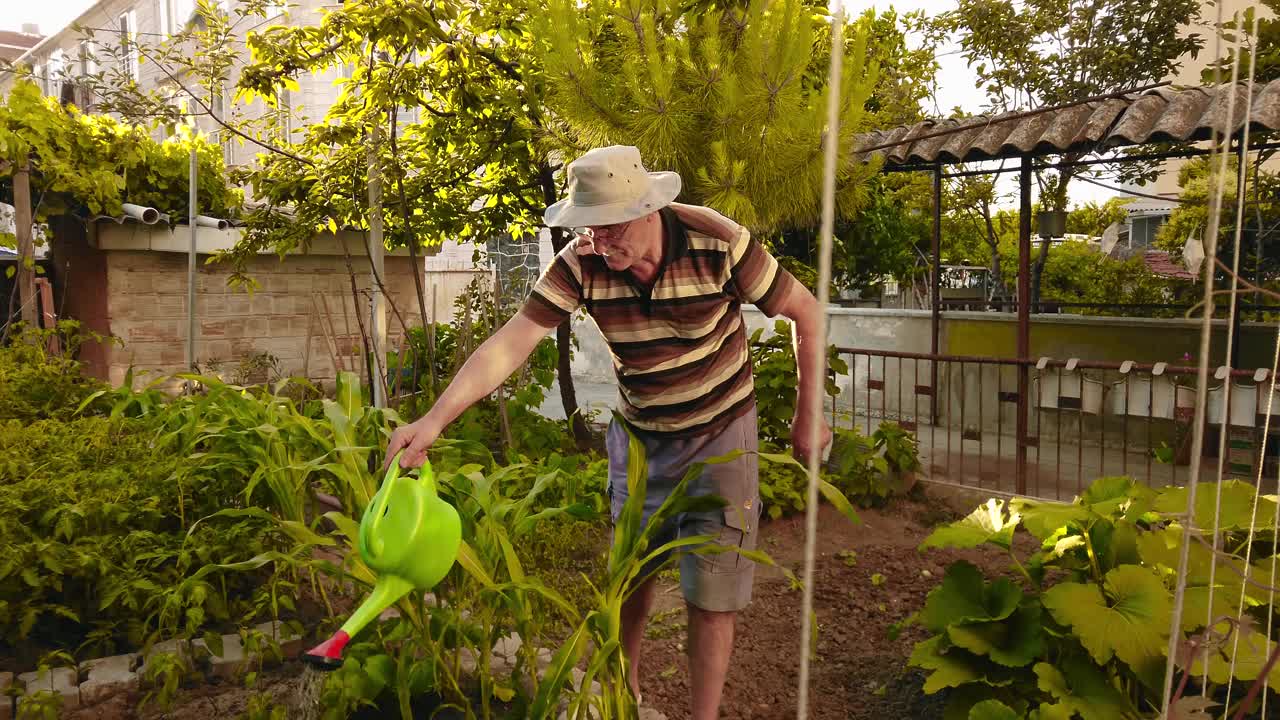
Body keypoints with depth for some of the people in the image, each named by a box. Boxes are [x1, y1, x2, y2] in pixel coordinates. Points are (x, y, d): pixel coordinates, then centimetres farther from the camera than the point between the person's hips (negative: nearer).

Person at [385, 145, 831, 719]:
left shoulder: (719, 244, -25)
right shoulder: (582, 264, -19)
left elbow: (806, 313, -13)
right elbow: (511, 342, -25)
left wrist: (808, 417, -10)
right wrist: (435, 419, -37)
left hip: (718, 431, -3)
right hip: (638, 432, 3)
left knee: (711, 592, -2)